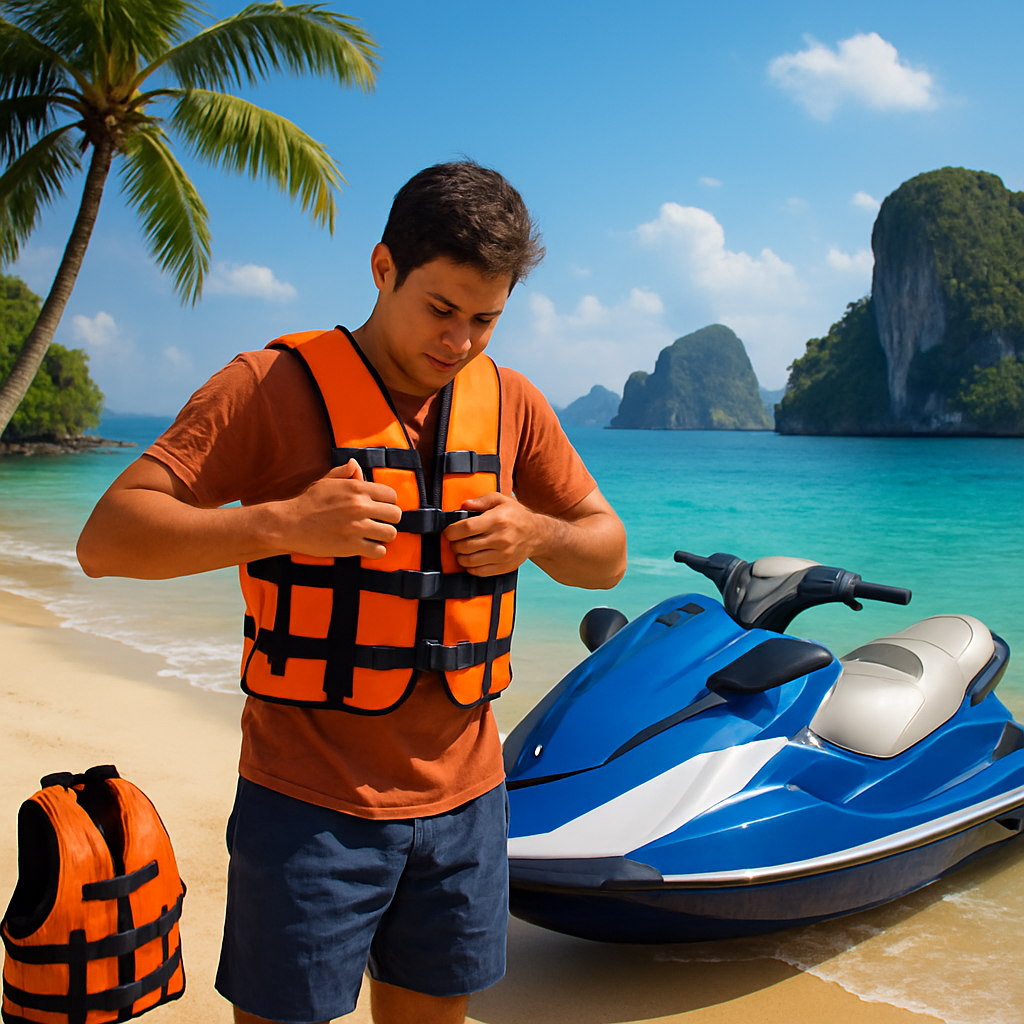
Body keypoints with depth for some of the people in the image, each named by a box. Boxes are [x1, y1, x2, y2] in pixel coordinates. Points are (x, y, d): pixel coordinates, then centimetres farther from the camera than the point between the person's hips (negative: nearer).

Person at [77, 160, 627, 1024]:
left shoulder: (512, 405, 6)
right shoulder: (275, 388, -8)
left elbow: (609, 554, 13)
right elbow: (107, 539, -13)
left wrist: (538, 534, -10)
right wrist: (283, 523, -27)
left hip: (464, 797, 5)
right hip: (312, 802, -4)